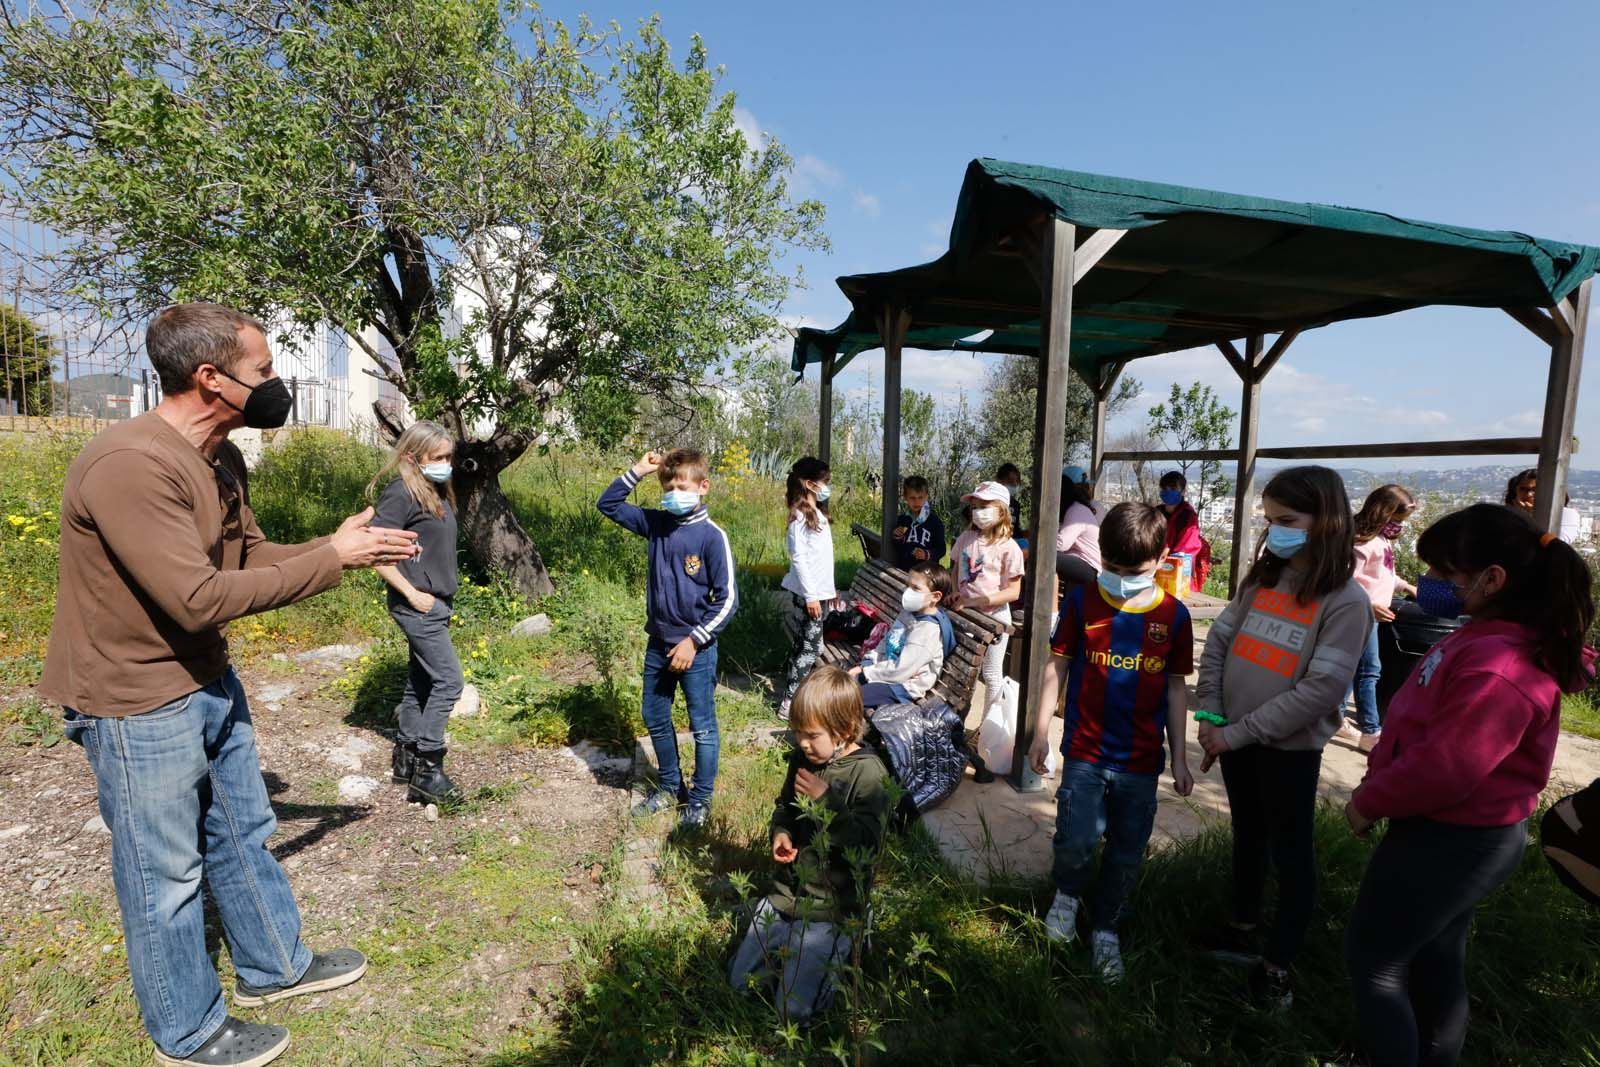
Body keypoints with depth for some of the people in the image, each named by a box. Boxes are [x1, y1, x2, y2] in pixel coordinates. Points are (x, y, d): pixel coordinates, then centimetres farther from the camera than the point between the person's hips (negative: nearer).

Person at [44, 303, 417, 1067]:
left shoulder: (221, 459, 2)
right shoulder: (129, 466, -28)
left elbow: (252, 559, 8)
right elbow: (200, 599, -30)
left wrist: (341, 546, -6)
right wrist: (331, 560, -24)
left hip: (209, 682, 9)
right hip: (139, 708, -8)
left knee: (241, 834, 22)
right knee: (166, 875, 11)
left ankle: (273, 967, 43)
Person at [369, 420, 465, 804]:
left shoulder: (437, 492, 11)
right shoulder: (401, 493, -15)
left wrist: (441, 593, 13)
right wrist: (412, 594, -18)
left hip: (437, 603, 9)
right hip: (418, 605, -9)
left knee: (421, 682, 15)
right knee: (449, 681, -7)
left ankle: (405, 758, 28)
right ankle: (426, 772, 3)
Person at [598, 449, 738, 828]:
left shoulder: (712, 536, -14)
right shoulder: (656, 523, 1)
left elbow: (728, 600, -14)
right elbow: (608, 505, 11)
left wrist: (693, 641, -16)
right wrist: (637, 471, -3)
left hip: (696, 648, -6)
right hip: (658, 644, 6)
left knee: (702, 727, 8)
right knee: (654, 718, 18)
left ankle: (701, 800, 25)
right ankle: (670, 787, 37)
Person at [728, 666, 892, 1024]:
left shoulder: (869, 773, -21)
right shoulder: (802, 758, -3)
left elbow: (867, 847, -26)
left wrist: (827, 800, -33)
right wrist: (779, 833, -6)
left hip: (832, 908, -6)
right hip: (786, 893, 7)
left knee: (794, 1009, -5)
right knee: (740, 981, 12)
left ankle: (841, 948, 15)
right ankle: (792, 951, 31)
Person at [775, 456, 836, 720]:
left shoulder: (817, 513, 13)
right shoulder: (800, 516, -16)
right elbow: (798, 558, -19)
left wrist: (828, 589, 18)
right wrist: (810, 596, -20)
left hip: (819, 591, 9)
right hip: (808, 594, -9)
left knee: (804, 644, 16)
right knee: (811, 647, -4)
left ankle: (788, 690, 27)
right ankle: (789, 703, 4)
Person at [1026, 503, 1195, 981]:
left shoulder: (1173, 615, -1)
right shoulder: (1082, 601, -6)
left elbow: (1176, 689, 7)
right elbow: (1057, 667, 1)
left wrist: (1179, 757, 9)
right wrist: (1041, 731, 0)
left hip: (1141, 760, 2)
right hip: (1085, 750, -2)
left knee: (1126, 856, 12)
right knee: (1077, 841, -10)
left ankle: (1106, 931, 36)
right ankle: (1066, 894, 23)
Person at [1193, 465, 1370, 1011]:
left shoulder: (1345, 601, -15)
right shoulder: (1262, 578, 2)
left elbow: (1321, 690, -19)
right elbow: (1218, 643, 2)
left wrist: (1239, 732, -18)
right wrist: (1210, 716, -7)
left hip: (1289, 747, -5)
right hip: (1235, 737, 5)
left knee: (1290, 851, 11)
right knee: (1248, 835, 20)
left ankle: (1278, 964, 26)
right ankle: (1242, 930, 39)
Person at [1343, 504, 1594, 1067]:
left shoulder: (1494, 668, -29)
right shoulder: (1488, 639, 3)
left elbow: (1444, 769, -28)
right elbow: (1430, 730, 11)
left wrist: (1368, 802, -13)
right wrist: (1377, 786, 5)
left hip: (1449, 843, -9)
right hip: (1459, 835, 9)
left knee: (1372, 960, 7)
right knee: (1435, 963, 24)